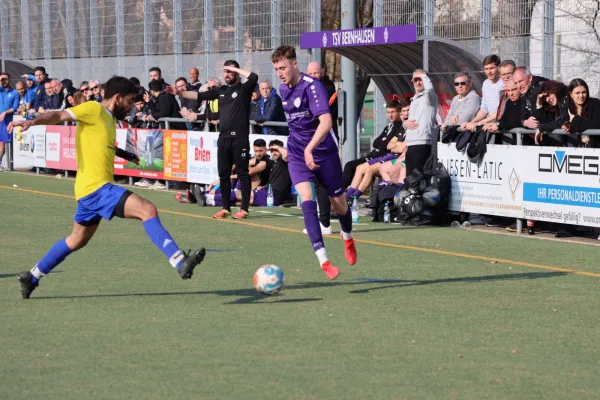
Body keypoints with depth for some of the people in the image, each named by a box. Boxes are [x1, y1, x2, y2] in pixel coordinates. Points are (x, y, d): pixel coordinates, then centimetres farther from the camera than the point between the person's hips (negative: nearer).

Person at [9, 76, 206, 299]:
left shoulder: (110, 119, 17)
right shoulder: (94, 109, -10)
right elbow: (59, 116, -19)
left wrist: (127, 155, 36)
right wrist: (32, 122, -34)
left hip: (91, 190, 11)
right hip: (96, 188, -11)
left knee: (78, 240, 24)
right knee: (148, 210, -21)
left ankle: (32, 277, 35)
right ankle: (181, 262, -29)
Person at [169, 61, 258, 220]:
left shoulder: (244, 88, 1)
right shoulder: (221, 90, 16)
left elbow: (253, 77, -18)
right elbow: (199, 95, 12)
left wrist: (234, 69, -8)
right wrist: (179, 93, 2)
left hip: (240, 137, -6)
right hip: (223, 137, 6)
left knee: (243, 173, -3)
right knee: (223, 174, 8)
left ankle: (244, 209, -2)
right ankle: (225, 208, 16)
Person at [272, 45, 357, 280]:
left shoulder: (312, 86, -19)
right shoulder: (283, 89, 4)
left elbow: (325, 122, -32)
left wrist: (309, 148, -42)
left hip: (323, 152, -4)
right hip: (297, 154, 4)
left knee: (339, 205, 9)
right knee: (307, 200, -19)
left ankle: (348, 238, 45)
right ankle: (323, 261, -24)